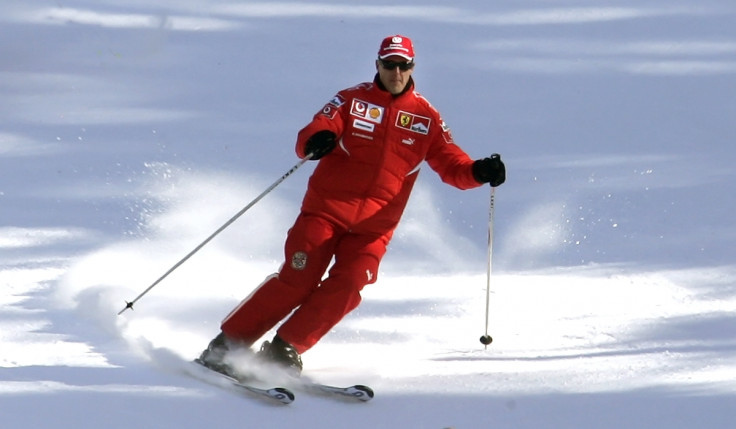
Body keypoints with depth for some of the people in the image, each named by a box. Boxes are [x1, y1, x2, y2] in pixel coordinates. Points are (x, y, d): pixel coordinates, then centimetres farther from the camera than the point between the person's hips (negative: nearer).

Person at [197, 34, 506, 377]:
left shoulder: (426, 118, 9)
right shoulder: (352, 100, 3)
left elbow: (452, 164, 8)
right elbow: (310, 136, -8)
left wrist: (479, 171, -15)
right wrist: (315, 142, -34)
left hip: (373, 227, 2)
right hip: (326, 210, -2)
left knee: (345, 288, -18)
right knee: (297, 281, -13)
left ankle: (284, 350, -11)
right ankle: (227, 344, -5)